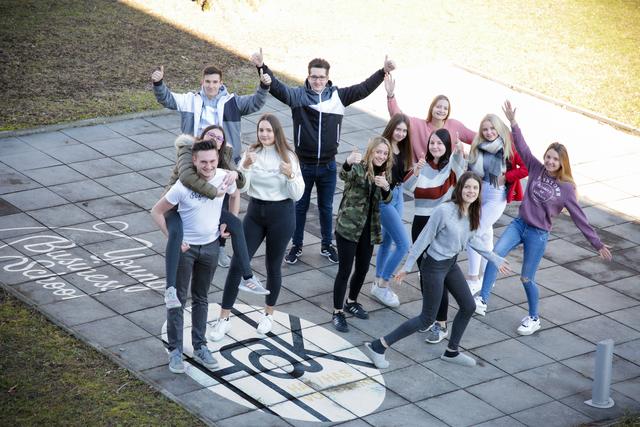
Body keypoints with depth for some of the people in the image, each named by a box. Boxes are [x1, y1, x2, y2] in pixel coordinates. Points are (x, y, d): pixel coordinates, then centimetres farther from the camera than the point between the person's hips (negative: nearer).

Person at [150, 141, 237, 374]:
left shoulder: (225, 178, -13)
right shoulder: (183, 186, -25)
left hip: (210, 245, 4)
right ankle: (175, 351, 11)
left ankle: (199, 347, 27)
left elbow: (235, 195, 12)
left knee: (201, 298, 16)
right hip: (185, 247, -4)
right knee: (178, 299, 3)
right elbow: (156, 212, -16)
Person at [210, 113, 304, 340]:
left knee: (273, 266, 9)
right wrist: (245, 166, -25)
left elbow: (297, 194, -9)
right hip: (255, 212, 2)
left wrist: (290, 175, -27)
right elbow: (241, 188, -9)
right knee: (237, 264, -2)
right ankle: (224, 319, 6)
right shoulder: (251, 153, -1)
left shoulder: (288, 157, -8)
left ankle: (268, 315, 31)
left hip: (281, 214, -2)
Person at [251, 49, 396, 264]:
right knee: (300, 206, 13)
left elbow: (364, 89, -5)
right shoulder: (298, 95, -9)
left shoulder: (338, 96, -3)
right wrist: (262, 67, -36)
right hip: (303, 165, -2)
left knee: (326, 207, 17)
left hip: (328, 165, 2)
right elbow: (276, 87, -22)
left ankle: (327, 245, 33)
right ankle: (296, 245, 28)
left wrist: (383, 71, -15)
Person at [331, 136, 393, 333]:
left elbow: (387, 199, 0)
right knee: (345, 270, -3)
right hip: (348, 227, -6)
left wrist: (386, 187, -22)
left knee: (363, 268, 17)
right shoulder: (358, 168, -14)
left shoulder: (385, 173, 6)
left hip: (369, 229, 6)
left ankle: (351, 302, 38)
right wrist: (348, 162, -59)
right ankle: (338, 311, 7)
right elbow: (344, 176, -36)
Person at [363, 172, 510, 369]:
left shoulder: (472, 213, -3)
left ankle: (451, 352, 33)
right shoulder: (444, 211, -26)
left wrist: (495, 259, 17)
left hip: (452, 264, 8)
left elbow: (471, 239, 14)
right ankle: (378, 346, 4)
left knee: (468, 306, 14)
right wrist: (407, 266, -13)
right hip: (434, 267, -8)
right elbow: (425, 238, -19)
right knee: (427, 318, -2)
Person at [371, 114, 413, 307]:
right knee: (403, 243, -9)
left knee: (387, 241, 16)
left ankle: (378, 283, 29)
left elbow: (403, 176, 8)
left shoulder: (403, 149, 5)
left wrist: (414, 171, -10)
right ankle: (382, 285, 3)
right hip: (384, 197, -8)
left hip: (398, 195, 8)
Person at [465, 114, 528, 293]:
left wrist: (506, 177, -15)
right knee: (485, 235, 17)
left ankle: (473, 280, -1)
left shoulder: (508, 147, -12)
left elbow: (526, 169, -14)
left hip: (496, 197, -6)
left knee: (474, 234, -10)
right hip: (478, 193, 6)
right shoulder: (477, 147, 0)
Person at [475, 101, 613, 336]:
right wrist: (513, 123, -15)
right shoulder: (537, 169, 0)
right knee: (495, 254, -22)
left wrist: (597, 244, -5)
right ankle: (482, 300, -21)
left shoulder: (566, 188, -8)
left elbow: (579, 217, -5)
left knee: (526, 278, 1)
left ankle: (533, 318, 24)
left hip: (538, 234, -3)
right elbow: (523, 148, -4)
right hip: (519, 224, 3)